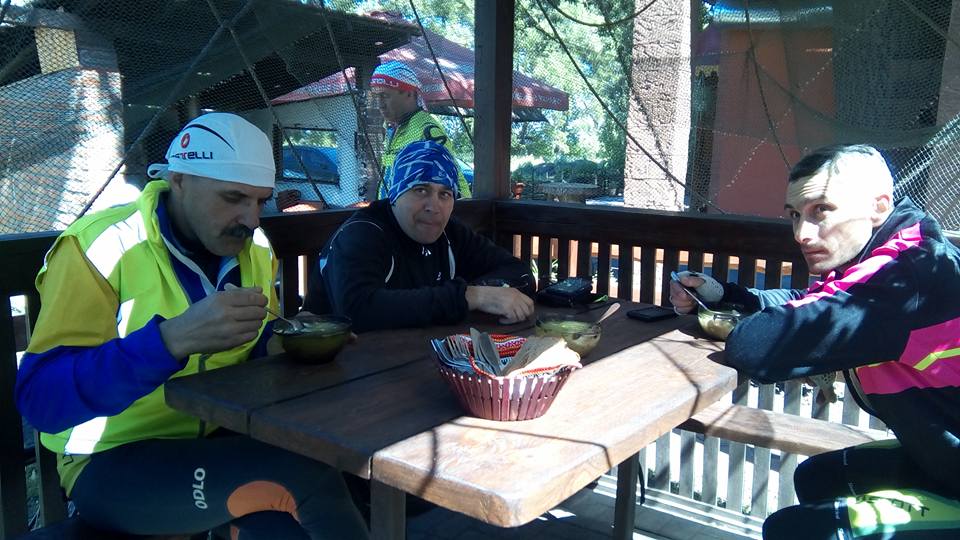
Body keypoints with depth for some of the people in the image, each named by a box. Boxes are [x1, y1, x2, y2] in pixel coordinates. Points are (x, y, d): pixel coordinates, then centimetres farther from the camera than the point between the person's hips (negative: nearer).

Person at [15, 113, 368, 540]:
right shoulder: (102, 247, -17)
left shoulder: (254, 249, 3)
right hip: (112, 459, -5)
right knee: (304, 474, -25)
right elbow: (40, 399, -25)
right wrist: (174, 337, -39)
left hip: (222, 437, 6)